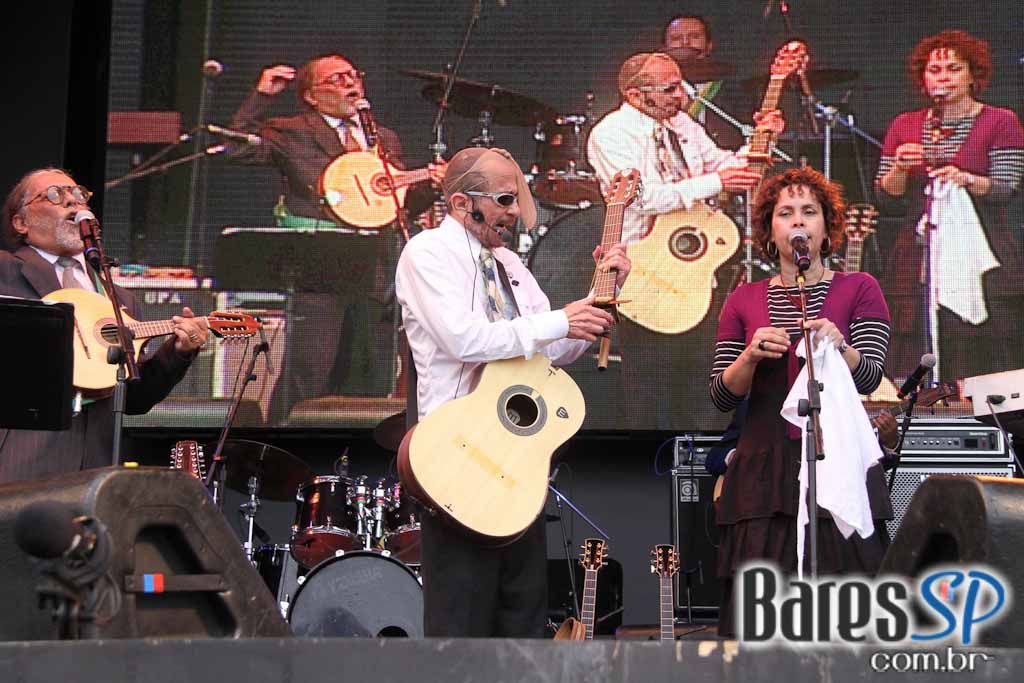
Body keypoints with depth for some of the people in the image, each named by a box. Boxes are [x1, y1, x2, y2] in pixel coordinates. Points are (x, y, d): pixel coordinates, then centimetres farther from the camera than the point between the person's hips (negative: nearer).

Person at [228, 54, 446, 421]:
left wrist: (430, 185, 0)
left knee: (372, 385, 6)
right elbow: (239, 148, -8)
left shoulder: (385, 139, 21)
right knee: (305, 378, -11)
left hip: (374, 273, 5)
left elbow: (405, 204, 19)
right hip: (318, 269, -5)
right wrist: (261, 97, -12)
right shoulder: (292, 133, 5)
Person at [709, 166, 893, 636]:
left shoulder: (859, 290, 6)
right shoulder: (744, 301, 12)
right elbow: (721, 396, 7)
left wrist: (838, 347, -28)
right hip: (763, 470, 2)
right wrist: (751, 356, -13)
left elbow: (869, 376, -7)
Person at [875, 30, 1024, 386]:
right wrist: (900, 169, -11)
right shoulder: (904, 126, 12)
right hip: (918, 261, 3)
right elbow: (887, 198, 9)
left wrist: (966, 179, -26)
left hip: (981, 262, -3)